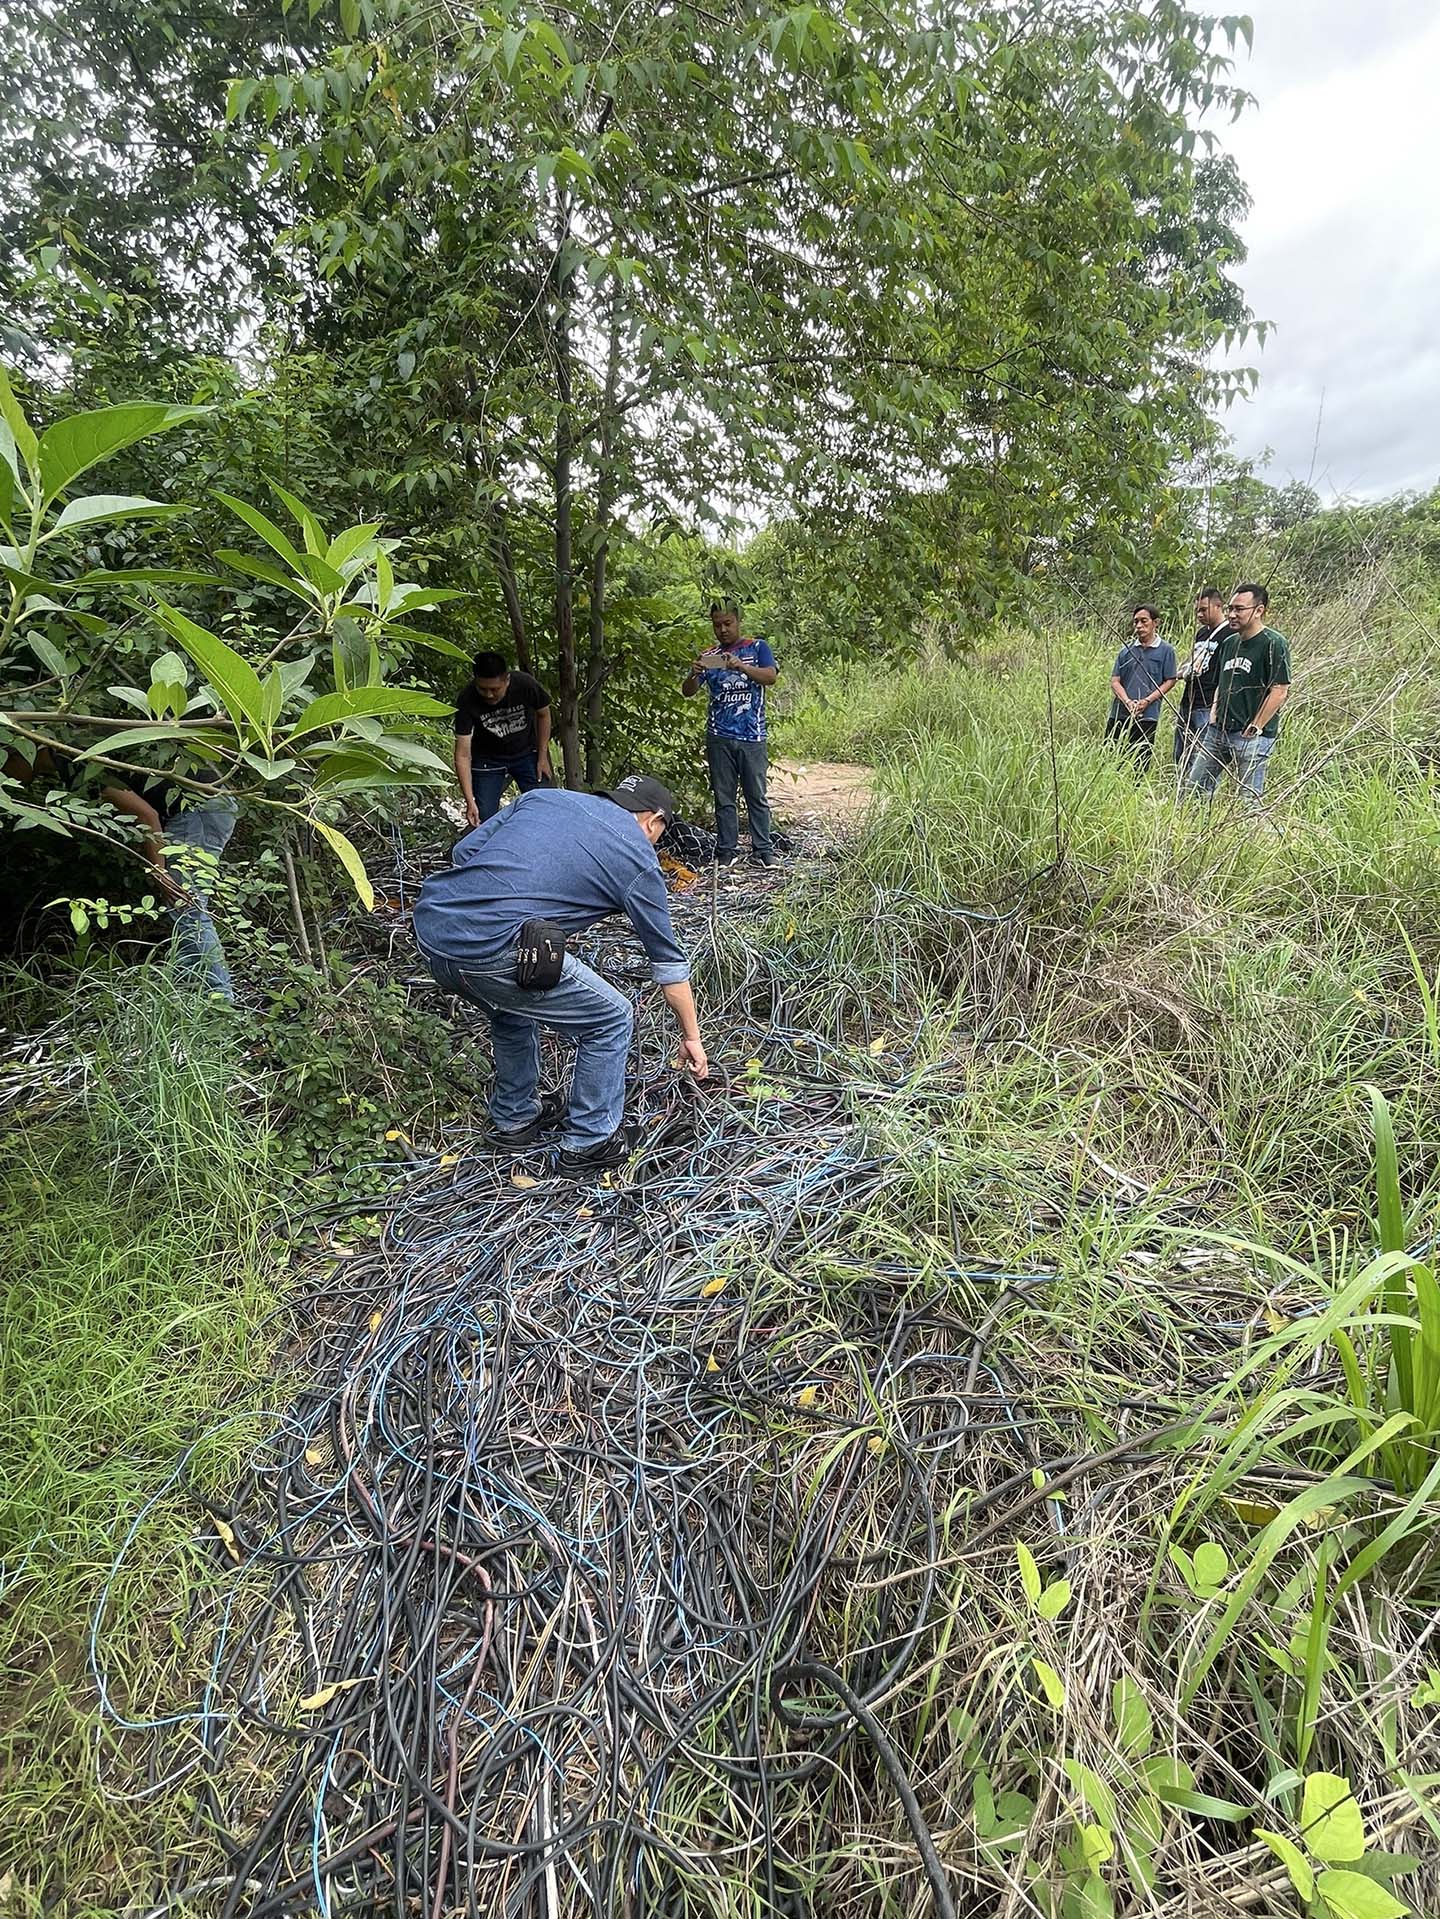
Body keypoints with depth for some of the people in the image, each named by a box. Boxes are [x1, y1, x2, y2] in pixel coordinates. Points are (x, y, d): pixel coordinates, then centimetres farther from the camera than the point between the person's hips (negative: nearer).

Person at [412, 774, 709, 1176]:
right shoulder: (637, 857, 10)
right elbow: (668, 961, 17)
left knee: (511, 1004, 35)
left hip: (430, 926, 7)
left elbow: (463, 853, 17)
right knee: (611, 1019, 13)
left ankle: (515, 1117, 46)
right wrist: (691, 1037, 29)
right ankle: (587, 1144, 24)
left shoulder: (543, 795, 23)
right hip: (491, 951, -7)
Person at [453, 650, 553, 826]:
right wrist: (470, 801, -34)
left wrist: (543, 757, -5)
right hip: (487, 758, -1)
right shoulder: (467, 699, -28)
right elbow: (463, 754, -27)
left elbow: (543, 714, -4)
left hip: (527, 752, 1)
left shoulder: (526, 685, -27)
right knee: (483, 819, -8)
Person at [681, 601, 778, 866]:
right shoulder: (709, 657, 12)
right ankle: (726, 851, 11)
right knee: (724, 798, 5)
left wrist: (741, 666, -24)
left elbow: (771, 677, -9)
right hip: (719, 737, 2)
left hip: (752, 736, -2)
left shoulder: (757, 647, 7)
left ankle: (762, 850, 9)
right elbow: (687, 692, 5)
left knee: (757, 796, 2)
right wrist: (693, 675, -18)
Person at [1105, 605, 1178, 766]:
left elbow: (1170, 680, 2)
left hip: (1147, 717, -3)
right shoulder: (1125, 651, 10)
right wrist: (1127, 702, -11)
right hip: (1119, 715, 3)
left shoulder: (1165, 650, 3)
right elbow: (1115, 681, 6)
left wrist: (1147, 701, -11)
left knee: (1140, 764, -1)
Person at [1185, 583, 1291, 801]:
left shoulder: (1273, 643, -8)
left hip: (1252, 736, -8)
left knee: (1250, 798, -3)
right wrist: (1214, 715, 10)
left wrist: (1254, 729, -14)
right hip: (1218, 732, 8)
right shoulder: (1229, 642, 16)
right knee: (1194, 788, 7)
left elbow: (1280, 692, -13)